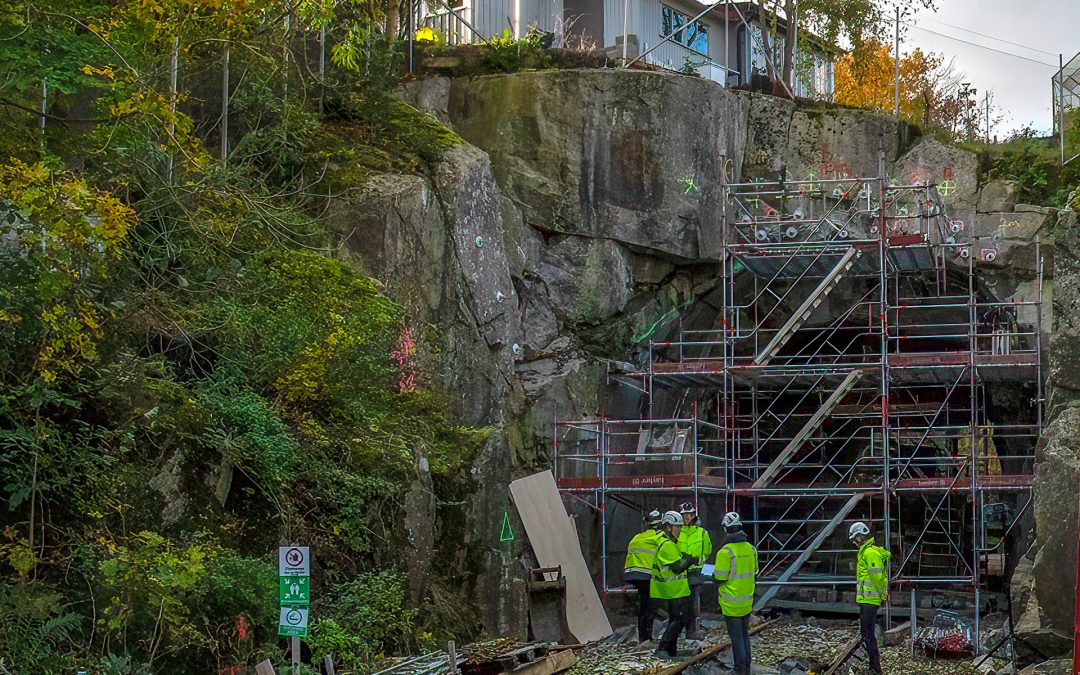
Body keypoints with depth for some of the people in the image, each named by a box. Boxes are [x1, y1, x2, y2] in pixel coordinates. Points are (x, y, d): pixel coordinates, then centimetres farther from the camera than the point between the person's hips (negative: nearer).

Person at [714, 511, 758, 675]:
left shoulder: (725, 551, -20)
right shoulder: (750, 548, 1)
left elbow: (720, 579, -17)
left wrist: (714, 574, 4)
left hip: (732, 603, -6)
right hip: (747, 600, 6)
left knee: (736, 637, 2)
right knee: (744, 634, 18)